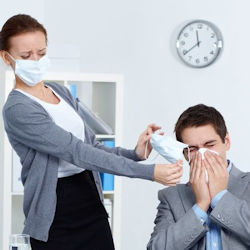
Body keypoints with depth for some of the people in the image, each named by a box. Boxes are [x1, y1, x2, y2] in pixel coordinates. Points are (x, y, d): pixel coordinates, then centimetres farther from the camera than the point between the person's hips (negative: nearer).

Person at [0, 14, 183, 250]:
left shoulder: (60, 91, 11)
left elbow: (91, 146, 10)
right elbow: (77, 151, -21)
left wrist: (135, 154, -10)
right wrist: (149, 172, -24)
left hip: (92, 204, 7)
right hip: (55, 218, -7)